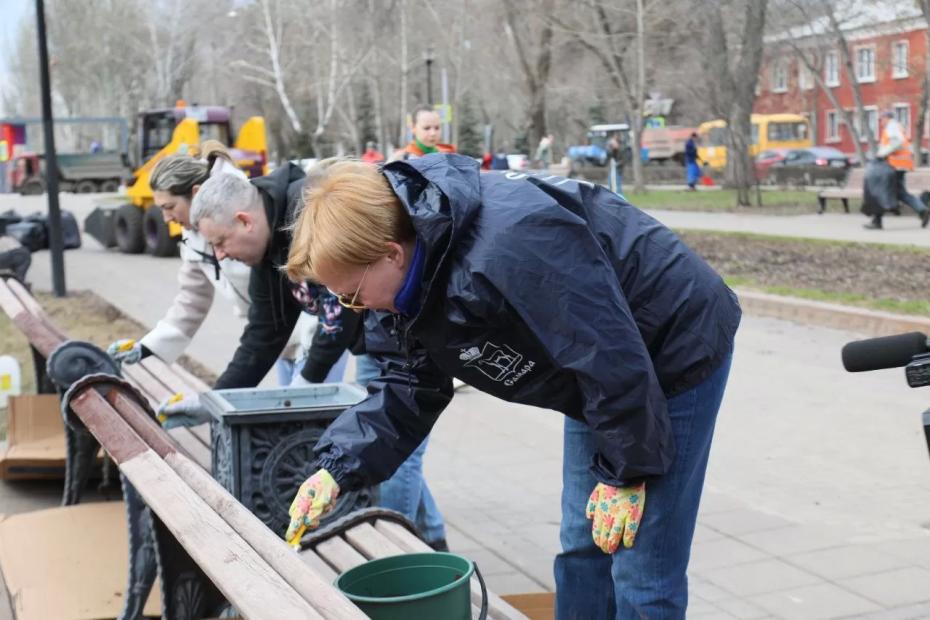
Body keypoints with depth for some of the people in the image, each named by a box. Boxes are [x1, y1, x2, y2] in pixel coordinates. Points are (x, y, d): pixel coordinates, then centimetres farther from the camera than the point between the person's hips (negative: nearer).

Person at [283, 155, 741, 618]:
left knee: (642, 571, -6)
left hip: (677, 349, -9)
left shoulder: (507, 249, -37)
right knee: (582, 548, 15)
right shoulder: (410, 276, -7)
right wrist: (336, 466, -13)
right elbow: (406, 388, 0)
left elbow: (614, 358, -31)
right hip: (599, 371, 9)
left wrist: (626, 470, -19)